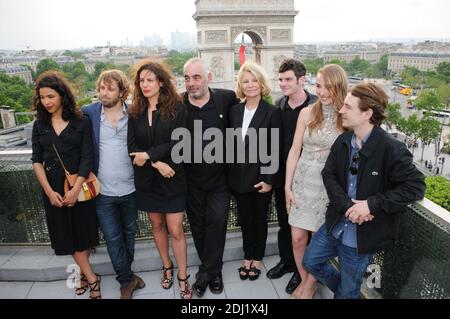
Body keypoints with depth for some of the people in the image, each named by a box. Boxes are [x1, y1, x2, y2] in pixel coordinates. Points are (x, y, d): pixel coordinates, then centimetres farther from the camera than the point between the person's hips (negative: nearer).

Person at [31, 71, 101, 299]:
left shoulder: (81, 122, -5)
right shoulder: (39, 125, 4)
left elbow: (87, 158, -9)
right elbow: (36, 160, 2)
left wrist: (76, 188, -16)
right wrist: (49, 191, -8)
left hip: (80, 185, -3)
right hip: (52, 187, 3)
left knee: (84, 230, 6)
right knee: (67, 234, 6)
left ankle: (83, 271, 28)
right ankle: (91, 278, 19)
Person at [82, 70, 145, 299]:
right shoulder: (88, 113, -5)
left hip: (130, 188, 1)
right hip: (103, 191, -1)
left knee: (129, 233, 19)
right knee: (112, 238, 8)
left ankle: (125, 273, 42)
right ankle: (127, 280, 28)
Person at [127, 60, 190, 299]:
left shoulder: (176, 108, -9)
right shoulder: (135, 112, 2)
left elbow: (178, 143, -16)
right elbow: (132, 147, -4)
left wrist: (148, 155, -18)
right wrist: (157, 163, -17)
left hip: (172, 179, -4)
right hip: (146, 179, 4)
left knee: (176, 231, 2)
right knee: (157, 225, 18)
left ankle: (183, 279, 20)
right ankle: (167, 268, 38)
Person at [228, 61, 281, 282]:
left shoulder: (272, 112, -9)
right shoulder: (234, 110, 4)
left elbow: (274, 150, -10)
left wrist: (269, 179, -13)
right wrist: (230, 174, 4)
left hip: (260, 177, -3)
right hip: (239, 177, 4)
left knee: (259, 219, 14)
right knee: (244, 219, 16)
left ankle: (258, 258, 34)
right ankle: (247, 257, 35)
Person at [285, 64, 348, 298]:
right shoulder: (307, 113, -1)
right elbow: (294, 151, 2)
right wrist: (287, 185, 0)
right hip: (303, 181, 2)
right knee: (298, 238, 7)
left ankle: (311, 283, 34)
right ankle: (304, 279, 33)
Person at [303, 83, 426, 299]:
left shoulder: (391, 149, -21)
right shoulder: (342, 141, -2)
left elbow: (415, 187, -19)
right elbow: (329, 175, -4)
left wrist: (371, 204, -24)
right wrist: (347, 206, -19)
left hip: (362, 234, -5)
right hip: (336, 224, 6)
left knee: (348, 291, 14)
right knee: (311, 261, 20)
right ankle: (344, 289, 45)